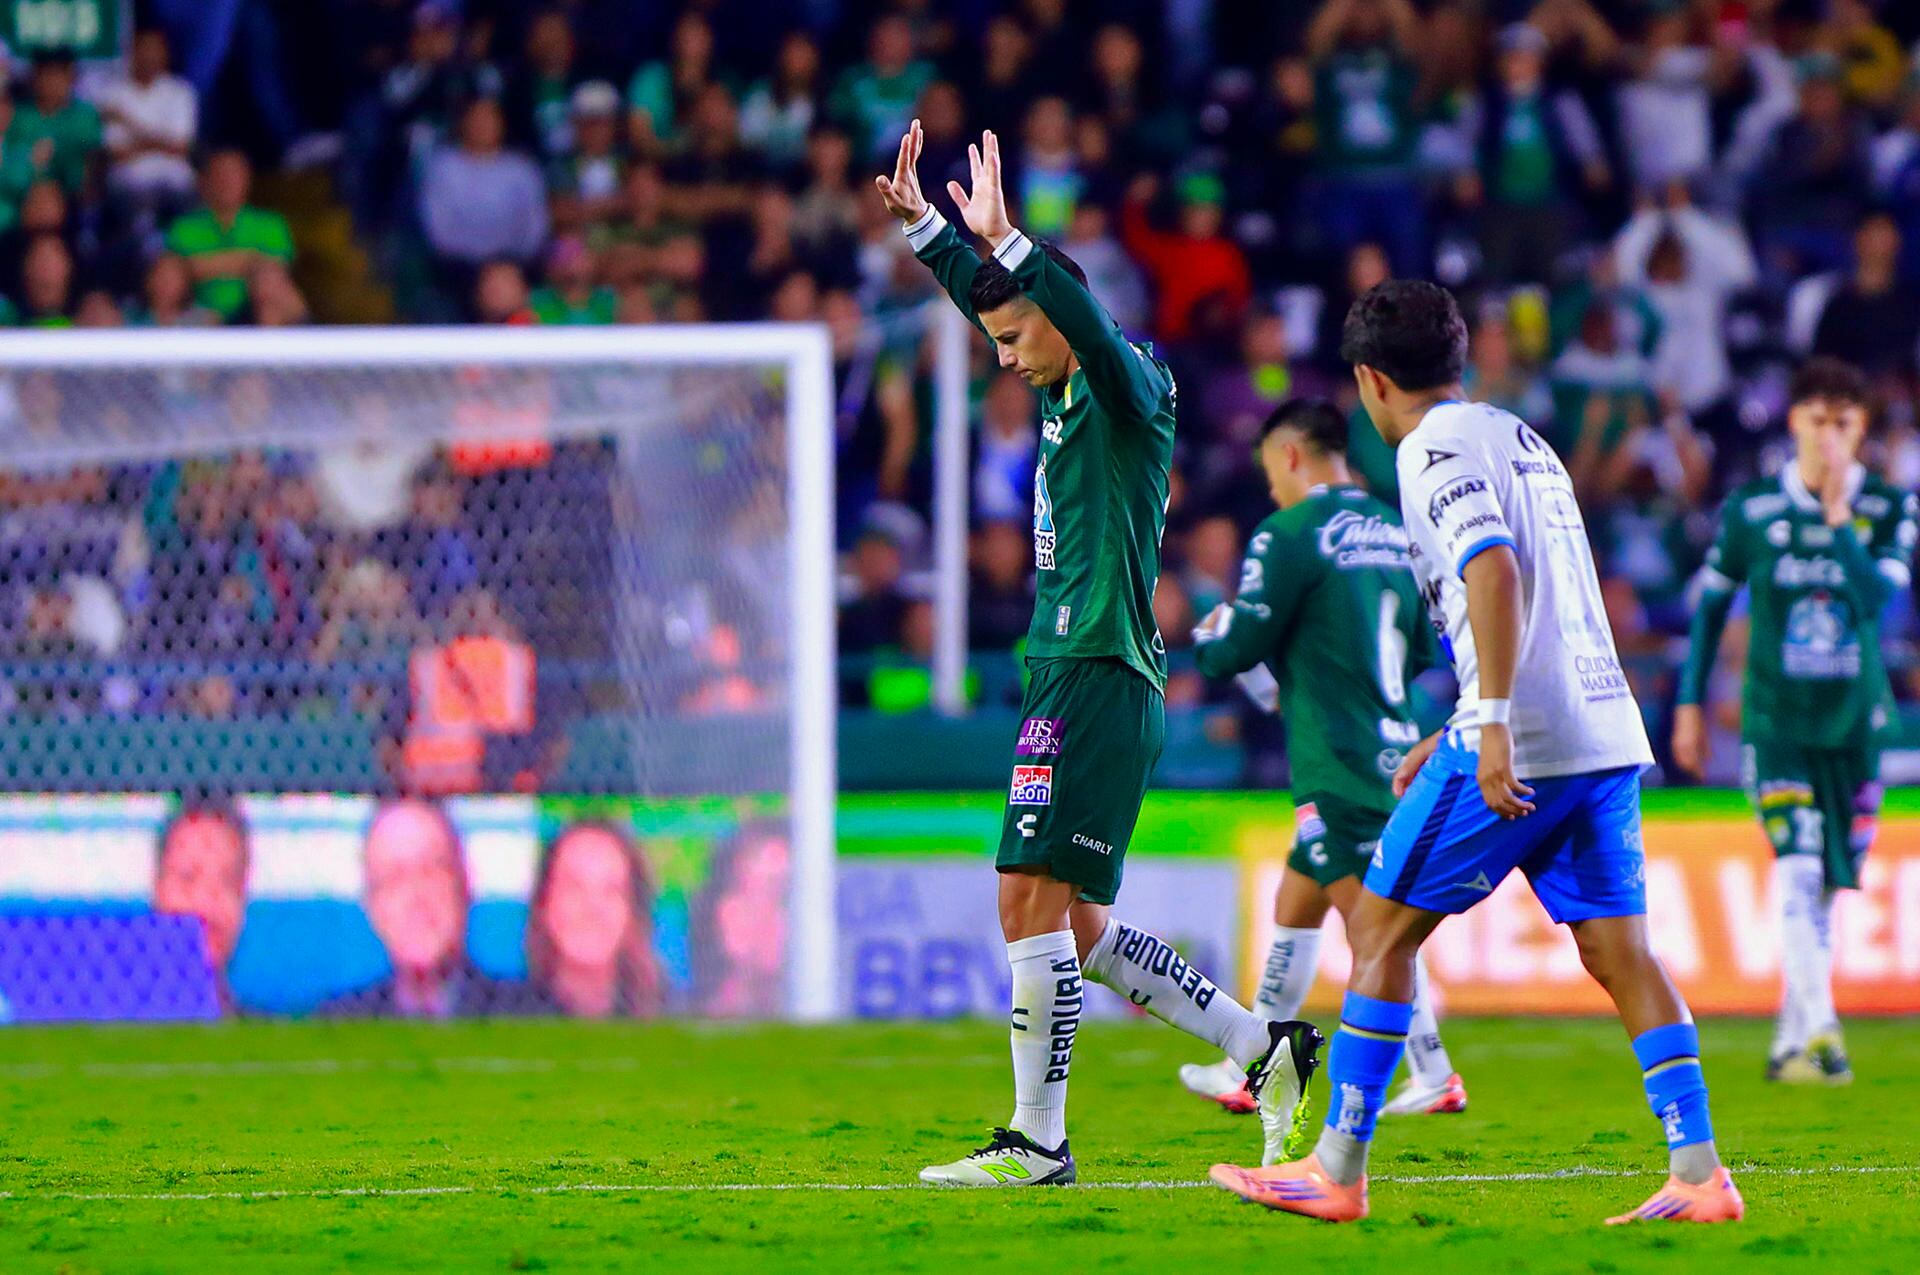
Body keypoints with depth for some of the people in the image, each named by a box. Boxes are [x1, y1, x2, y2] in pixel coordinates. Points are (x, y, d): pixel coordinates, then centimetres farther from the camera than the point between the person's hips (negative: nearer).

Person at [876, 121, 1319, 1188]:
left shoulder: (1125, 394, -8)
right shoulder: (1070, 398, 17)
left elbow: (1092, 324, -30)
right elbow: (987, 298, 30)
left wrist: (1008, 240, -35)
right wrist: (920, 223, 27)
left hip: (1100, 687, -10)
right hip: (1075, 681, 10)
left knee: (1033, 906, -11)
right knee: (1081, 930, 10)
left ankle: (1037, 1141, -8)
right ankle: (1267, 1050, 14)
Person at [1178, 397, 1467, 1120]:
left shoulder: (1291, 534, -11)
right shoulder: (1395, 532, 12)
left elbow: (1239, 648, -11)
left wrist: (1206, 638, 14)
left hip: (1338, 763, -8)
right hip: (1395, 751, 8)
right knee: (1294, 906, 18)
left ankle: (1434, 1075, -13)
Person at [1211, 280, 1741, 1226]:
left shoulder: (1436, 449, -4)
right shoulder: (1523, 440, 23)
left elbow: (1494, 570, -20)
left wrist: (1493, 726, -25)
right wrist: (1456, 737, 33)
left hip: (1518, 748, -8)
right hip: (1606, 733, 8)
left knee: (1381, 927, 2)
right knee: (1618, 951, 4)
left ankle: (1336, 1173, 3)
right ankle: (1700, 1174, -7)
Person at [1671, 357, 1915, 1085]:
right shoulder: (1751, 511, -2)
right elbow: (1711, 603, 9)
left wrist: (1839, 518, -20)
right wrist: (1691, 703, 9)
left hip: (1855, 723, 2)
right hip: (1776, 721, -2)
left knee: (1826, 889, 9)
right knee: (1798, 873, -18)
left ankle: (1790, 1042, 21)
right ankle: (1819, 1034, -27)